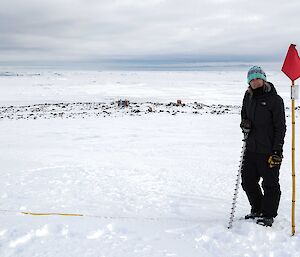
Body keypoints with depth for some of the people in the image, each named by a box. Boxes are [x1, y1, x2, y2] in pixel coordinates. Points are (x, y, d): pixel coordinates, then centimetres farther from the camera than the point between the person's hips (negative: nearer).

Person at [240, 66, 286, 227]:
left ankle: (268, 215, 20)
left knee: (270, 184, 5)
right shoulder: (248, 97, 8)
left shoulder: (274, 99, -9)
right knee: (248, 181, 13)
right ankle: (257, 210, 32)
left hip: (269, 151, -6)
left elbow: (280, 127, -9)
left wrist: (277, 150, -14)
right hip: (251, 148, 6)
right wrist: (245, 124, 1)